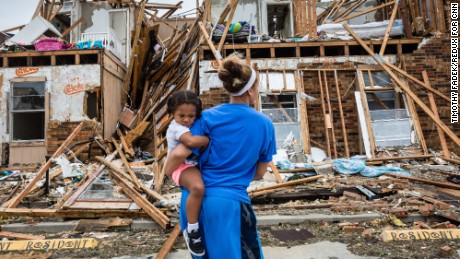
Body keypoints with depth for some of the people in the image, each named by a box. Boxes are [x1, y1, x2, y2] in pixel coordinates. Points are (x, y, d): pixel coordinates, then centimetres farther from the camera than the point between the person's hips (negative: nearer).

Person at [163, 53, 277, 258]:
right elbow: (260, 173, 6)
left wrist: (165, 174, 10)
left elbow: (179, 154, -10)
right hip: (229, 202, -2)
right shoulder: (265, 124, -2)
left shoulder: (209, 117, -4)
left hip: (196, 198, 3)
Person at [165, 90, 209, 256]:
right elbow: (192, 141, -38)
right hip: (182, 166, -10)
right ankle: (192, 230, -18)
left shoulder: (192, 125, 12)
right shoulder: (177, 127, -19)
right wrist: (209, 139, -22)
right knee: (198, 188, -38)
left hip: (195, 163, 10)